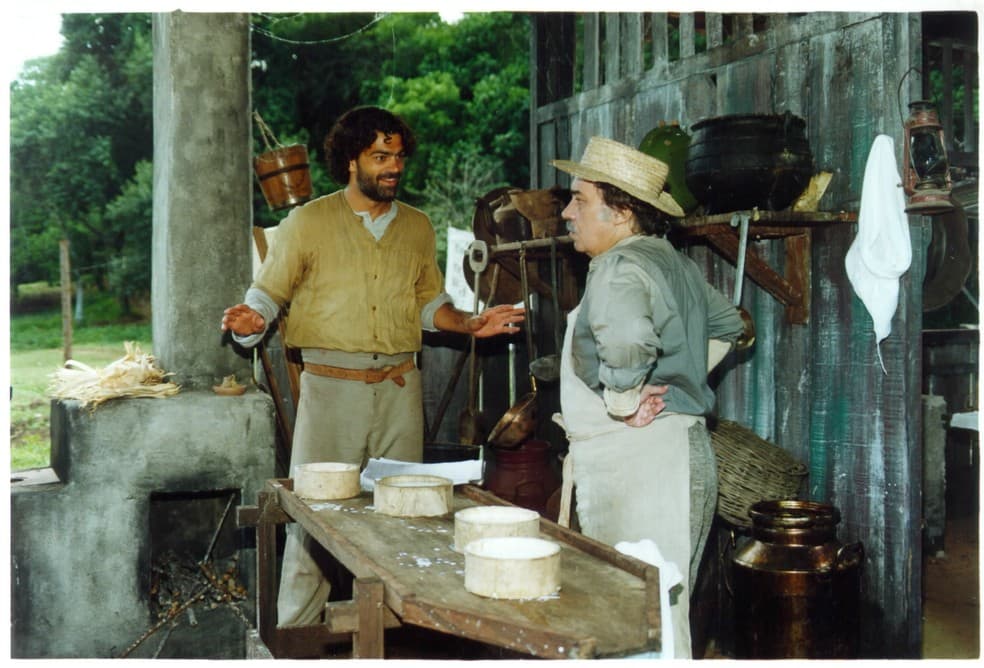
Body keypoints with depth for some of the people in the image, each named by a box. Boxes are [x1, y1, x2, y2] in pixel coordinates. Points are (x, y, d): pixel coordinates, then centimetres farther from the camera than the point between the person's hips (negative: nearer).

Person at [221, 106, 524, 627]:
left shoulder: (417, 227, 13)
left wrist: (469, 324, 4)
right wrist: (250, 322, -17)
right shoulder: (307, 223, 2)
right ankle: (296, 634, 10)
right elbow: (267, 293, 4)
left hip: (399, 387, 4)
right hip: (331, 386, -3)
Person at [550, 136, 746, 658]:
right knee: (662, 610, 16)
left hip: (637, 455, -10)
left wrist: (624, 402, -21)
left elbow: (624, 339, -38)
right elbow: (728, 324, 30)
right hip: (680, 447, 10)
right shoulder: (674, 262, 15)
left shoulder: (620, 267, -16)